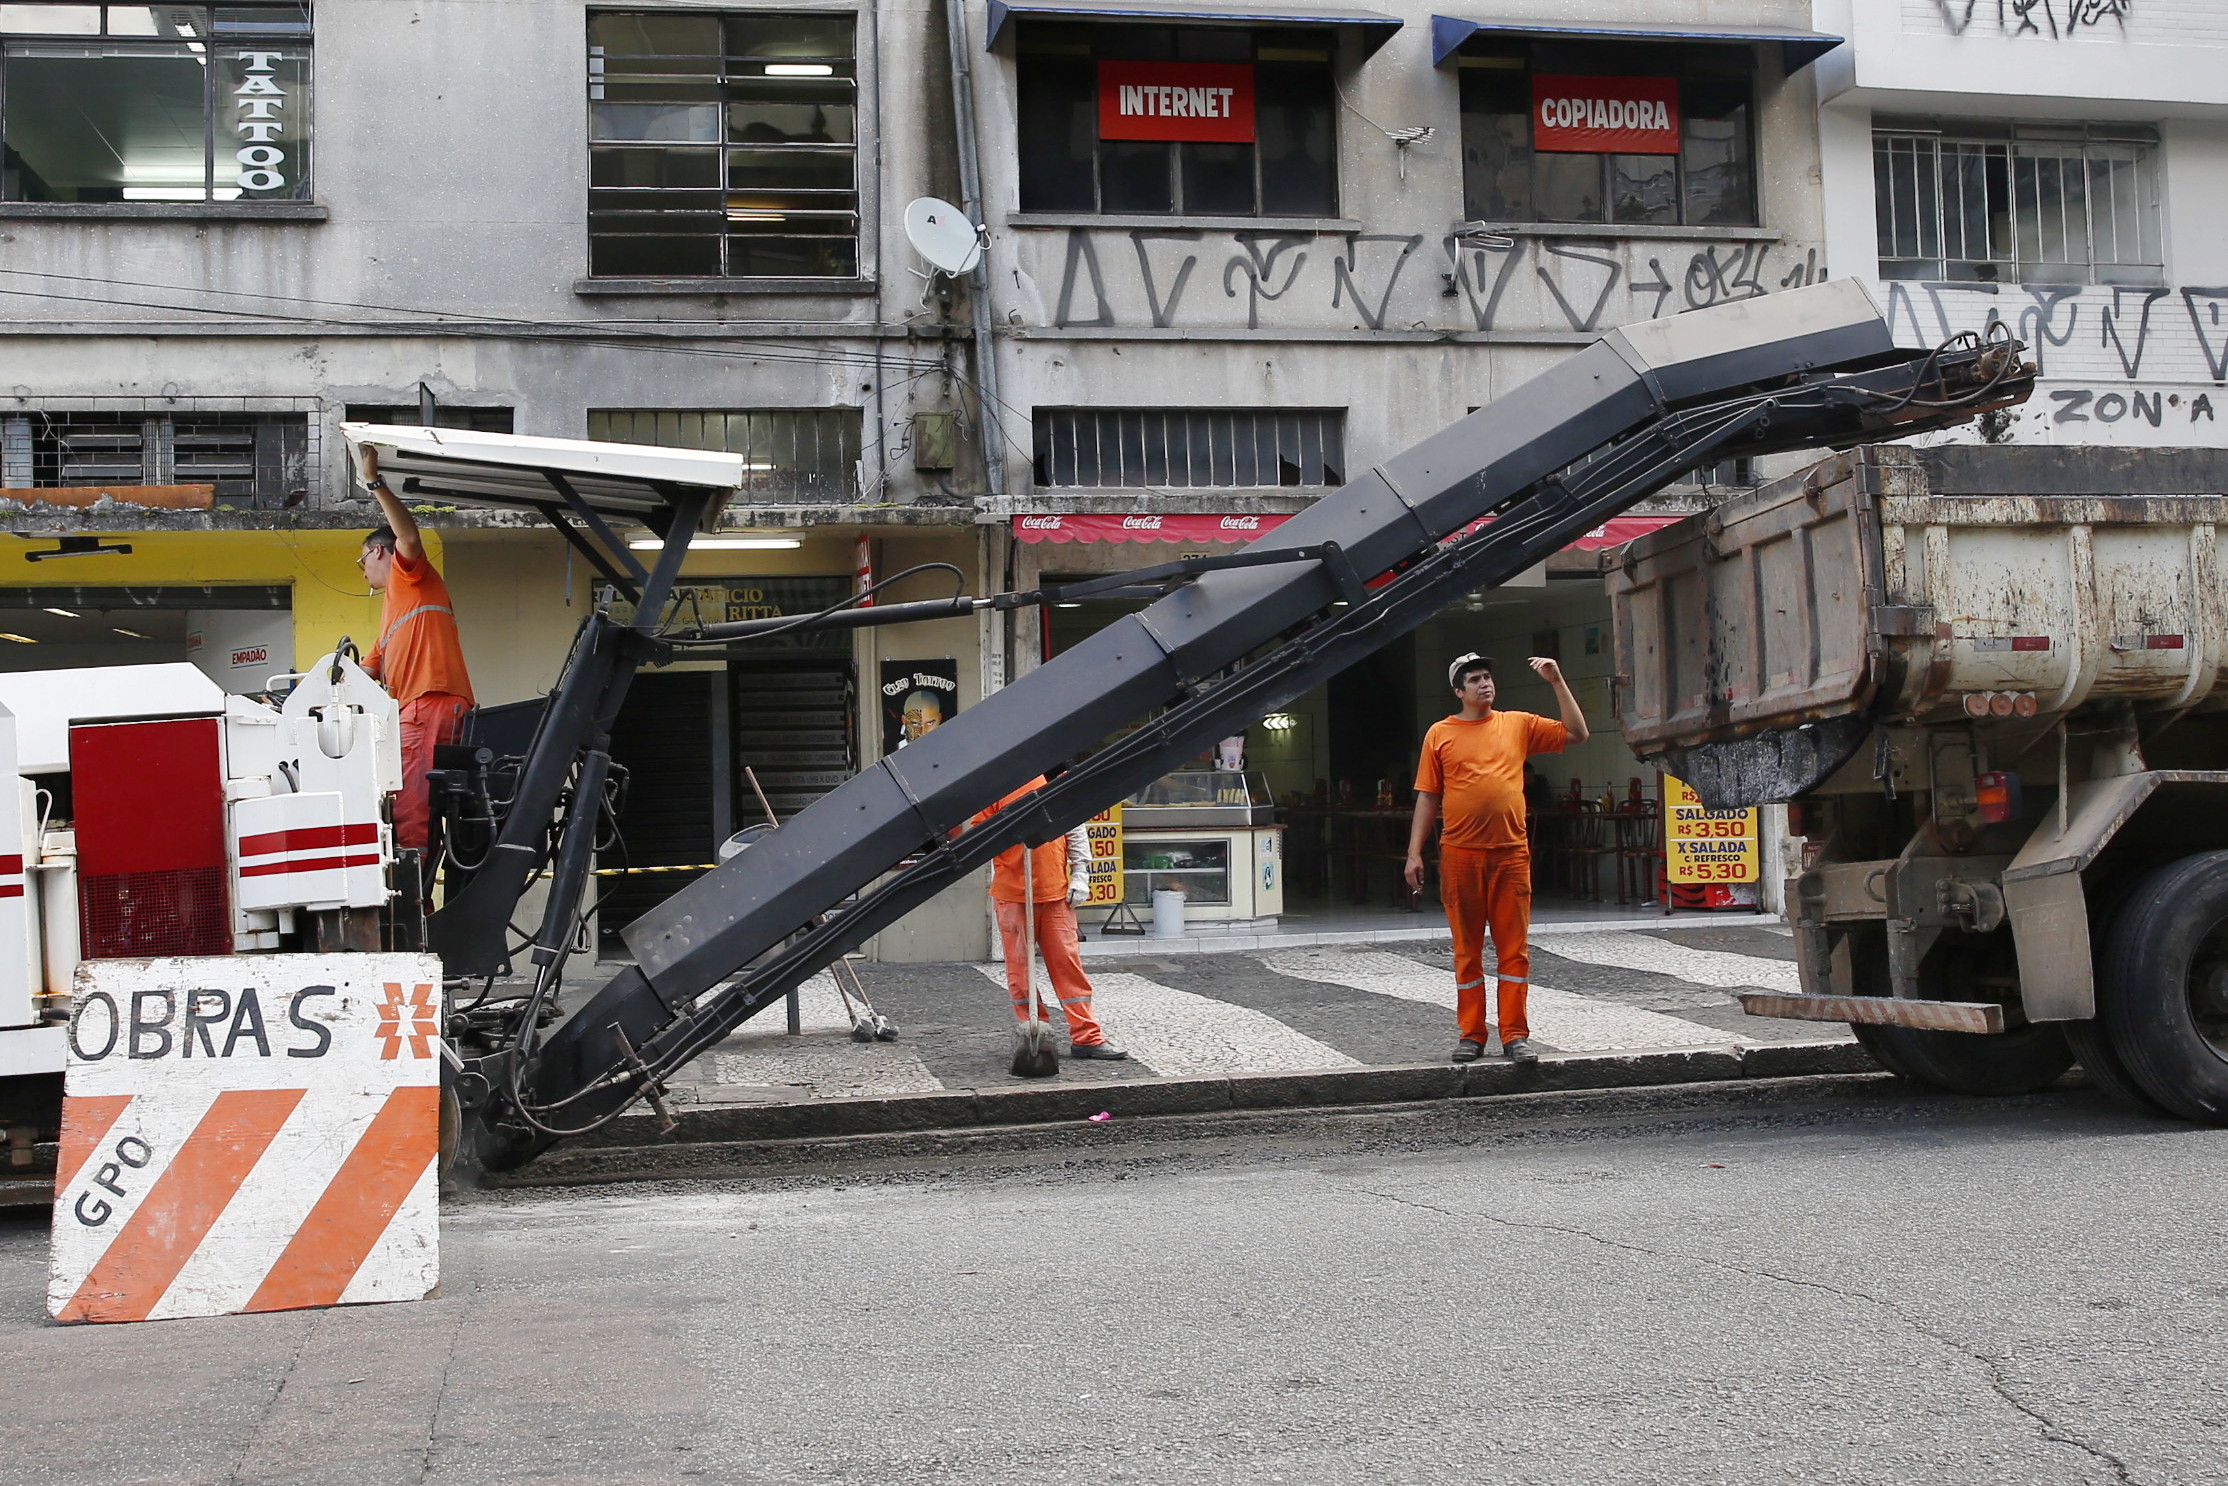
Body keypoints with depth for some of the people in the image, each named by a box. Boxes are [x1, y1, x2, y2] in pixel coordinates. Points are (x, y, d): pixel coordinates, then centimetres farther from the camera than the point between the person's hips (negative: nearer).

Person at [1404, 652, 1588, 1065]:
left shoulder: (1518, 725, 10)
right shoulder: (1440, 734, 6)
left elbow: (1576, 734, 11)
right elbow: (1428, 798, 6)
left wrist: (1557, 683, 3)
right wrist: (1415, 853, -1)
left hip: (1511, 854, 1)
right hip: (1460, 856, -1)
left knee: (1514, 948, 0)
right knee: (1467, 949, 5)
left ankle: (1514, 1035, 4)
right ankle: (1472, 1034, 12)